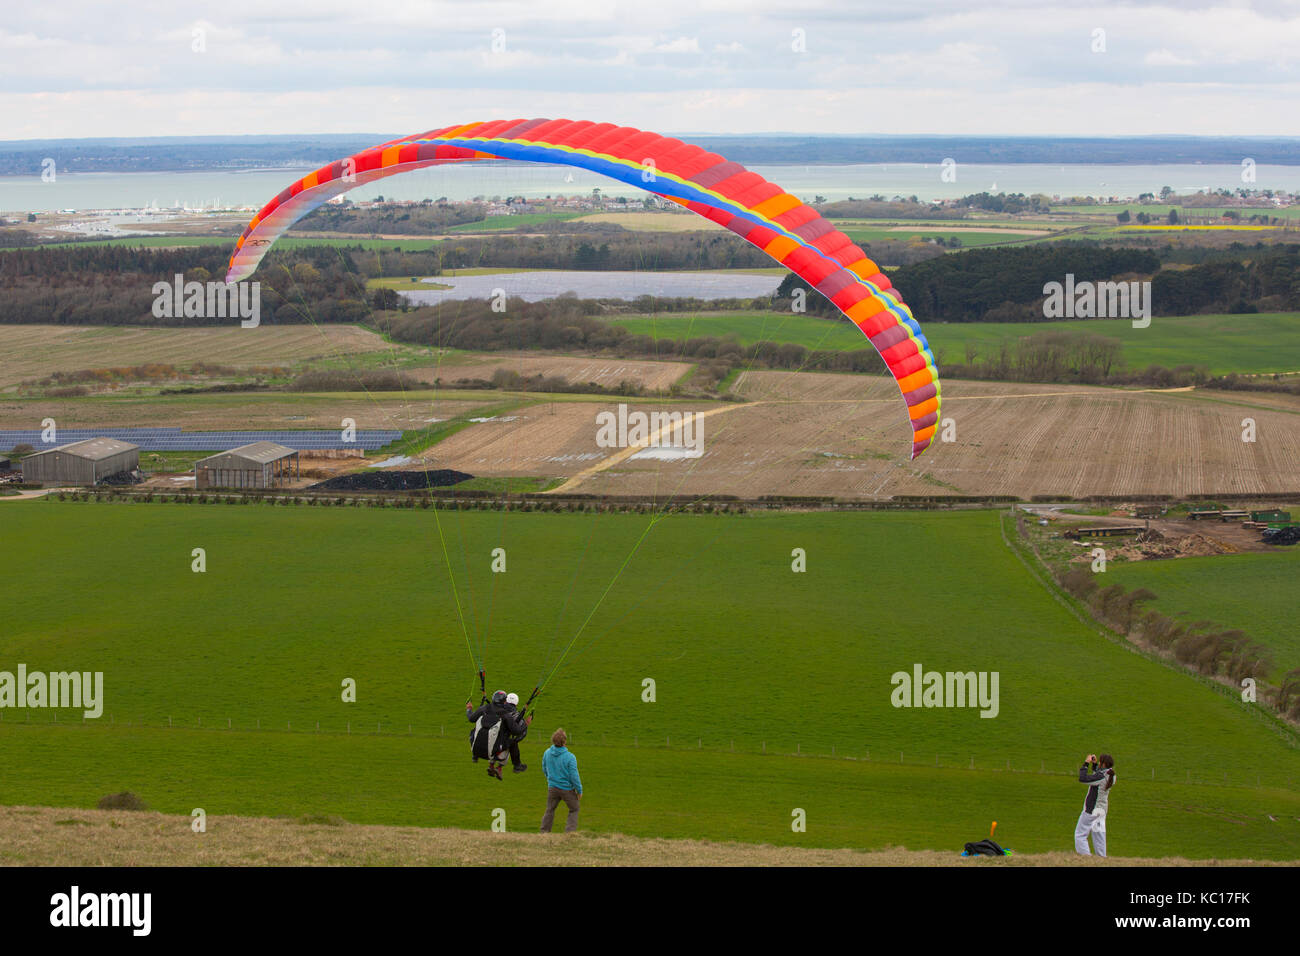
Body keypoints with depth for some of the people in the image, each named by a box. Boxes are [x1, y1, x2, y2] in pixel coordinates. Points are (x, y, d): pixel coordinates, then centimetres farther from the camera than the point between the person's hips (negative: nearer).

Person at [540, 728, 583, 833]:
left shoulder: (547, 753, -9)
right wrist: (579, 791, -4)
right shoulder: (570, 757, -24)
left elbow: (544, 770, 8)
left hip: (552, 788, 4)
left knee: (549, 811, 20)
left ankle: (544, 832, 23)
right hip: (567, 788, -4)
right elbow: (574, 776, -18)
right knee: (574, 810, 17)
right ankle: (570, 831, 12)